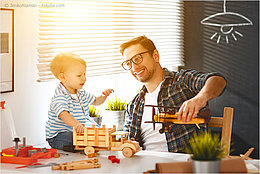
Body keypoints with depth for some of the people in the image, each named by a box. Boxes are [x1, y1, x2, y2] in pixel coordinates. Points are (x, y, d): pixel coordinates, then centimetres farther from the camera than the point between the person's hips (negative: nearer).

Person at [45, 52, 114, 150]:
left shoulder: (81, 93, 7)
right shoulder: (59, 97, -22)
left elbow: (96, 101, 23)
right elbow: (64, 114, -40)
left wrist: (104, 96, -1)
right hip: (59, 136, -8)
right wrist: (76, 124, -59)